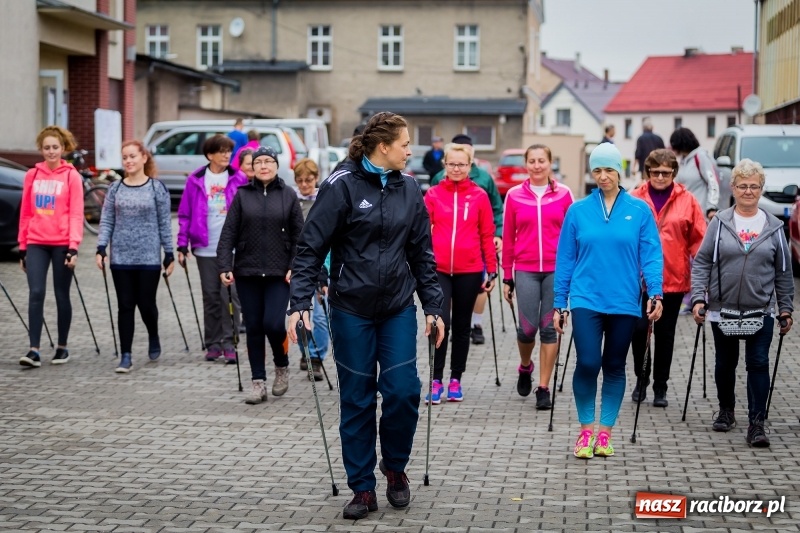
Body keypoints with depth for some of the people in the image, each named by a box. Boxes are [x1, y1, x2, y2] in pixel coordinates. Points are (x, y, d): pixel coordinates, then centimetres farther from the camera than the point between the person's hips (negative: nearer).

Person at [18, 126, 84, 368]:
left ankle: (62, 348, 19)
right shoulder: (32, 175, 8)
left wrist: (74, 246, -15)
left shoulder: (71, 176, -1)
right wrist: (22, 246, 10)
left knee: (61, 295, 7)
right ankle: (34, 350, -11)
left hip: (62, 245, -2)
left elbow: (76, 214, -6)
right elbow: (25, 213, 12)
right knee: (36, 293, -9)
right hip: (36, 244, 2)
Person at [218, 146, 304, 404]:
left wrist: (295, 266, -8)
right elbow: (228, 233, 2)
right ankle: (258, 382, 11)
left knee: (273, 324, -11)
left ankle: (282, 366, 17)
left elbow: (298, 235, 3)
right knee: (254, 327, 4)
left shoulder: (288, 195, 4)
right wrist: (224, 267, -7)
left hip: (279, 273, -1)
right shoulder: (242, 195, 4)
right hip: (247, 272, 1)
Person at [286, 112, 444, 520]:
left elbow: (422, 252, 11)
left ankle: (395, 467, 20)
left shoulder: (409, 189, 5)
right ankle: (362, 489, 14)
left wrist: (433, 306, 7)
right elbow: (311, 247, -9)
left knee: (403, 391, -5)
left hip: (398, 307, 3)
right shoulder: (342, 186, -9)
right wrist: (300, 303, -17)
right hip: (352, 308, -3)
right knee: (357, 399, 3)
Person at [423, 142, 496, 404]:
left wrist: (491, 270, 3)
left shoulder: (479, 196, 1)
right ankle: (436, 381, 0)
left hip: (469, 271, 1)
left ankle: (455, 381, 19)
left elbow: (487, 235, 4)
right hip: (438, 269, -1)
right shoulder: (433, 194, 2)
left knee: (461, 326, 10)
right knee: (441, 323, -8)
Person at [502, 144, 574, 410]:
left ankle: (544, 388, 10)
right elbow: (508, 238, 7)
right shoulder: (515, 195, 4)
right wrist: (507, 277, 7)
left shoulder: (563, 194, 3)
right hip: (526, 271, 0)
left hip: (556, 270, 0)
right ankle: (525, 368, 26)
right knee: (527, 327, -6)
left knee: (549, 328, 1)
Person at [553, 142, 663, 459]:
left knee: (615, 367, 8)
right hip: (586, 300, -1)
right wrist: (559, 304, 6)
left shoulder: (639, 211, 1)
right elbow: (565, 259, 6)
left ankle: (605, 432, 19)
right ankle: (586, 430, 5)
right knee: (587, 363, -12)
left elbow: (651, 254, -1)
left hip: (624, 303, 1)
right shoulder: (578, 211, 3)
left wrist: (656, 293, -14)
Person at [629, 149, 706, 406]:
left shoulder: (687, 201, 2)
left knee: (665, 334, 9)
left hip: (673, 279, 1)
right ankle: (641, 377, 18)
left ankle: (660, 386, 21)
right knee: (638, 328, -5)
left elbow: (699, 239, 3)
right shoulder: (634, 199, 0)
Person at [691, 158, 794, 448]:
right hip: (722, 308, 0)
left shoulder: (773, 227, 4)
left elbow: (783, 273, 8)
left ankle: (756, 424, -3)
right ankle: (726, 411, 33)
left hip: (761, 311, 0)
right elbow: (702, 262, -1)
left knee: (759, 364, -6)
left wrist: (785, 309, 5)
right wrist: (698, 297, -11)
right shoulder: (720, 223, 0)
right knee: (725, 363, 13)